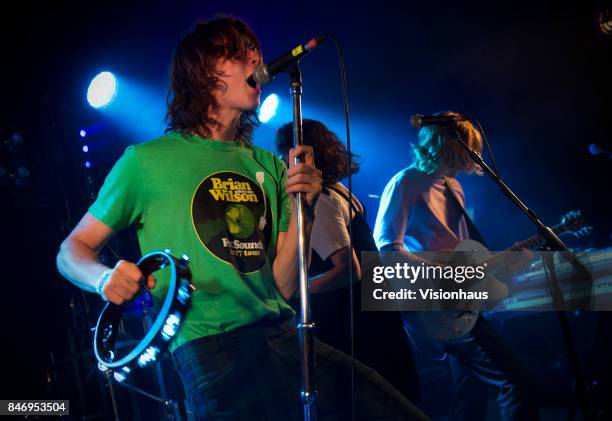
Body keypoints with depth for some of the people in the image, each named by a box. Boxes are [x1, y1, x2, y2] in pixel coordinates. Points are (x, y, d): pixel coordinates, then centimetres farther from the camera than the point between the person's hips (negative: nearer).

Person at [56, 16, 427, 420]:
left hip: (285, 338, 5)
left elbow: (284, 286, 12)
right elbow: (73, 250, 10)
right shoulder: (146, 160, 3)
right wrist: (106, 278, -12)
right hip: (211, 347, -4)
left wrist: (303, 208, -3)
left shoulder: (269, 167, 16)